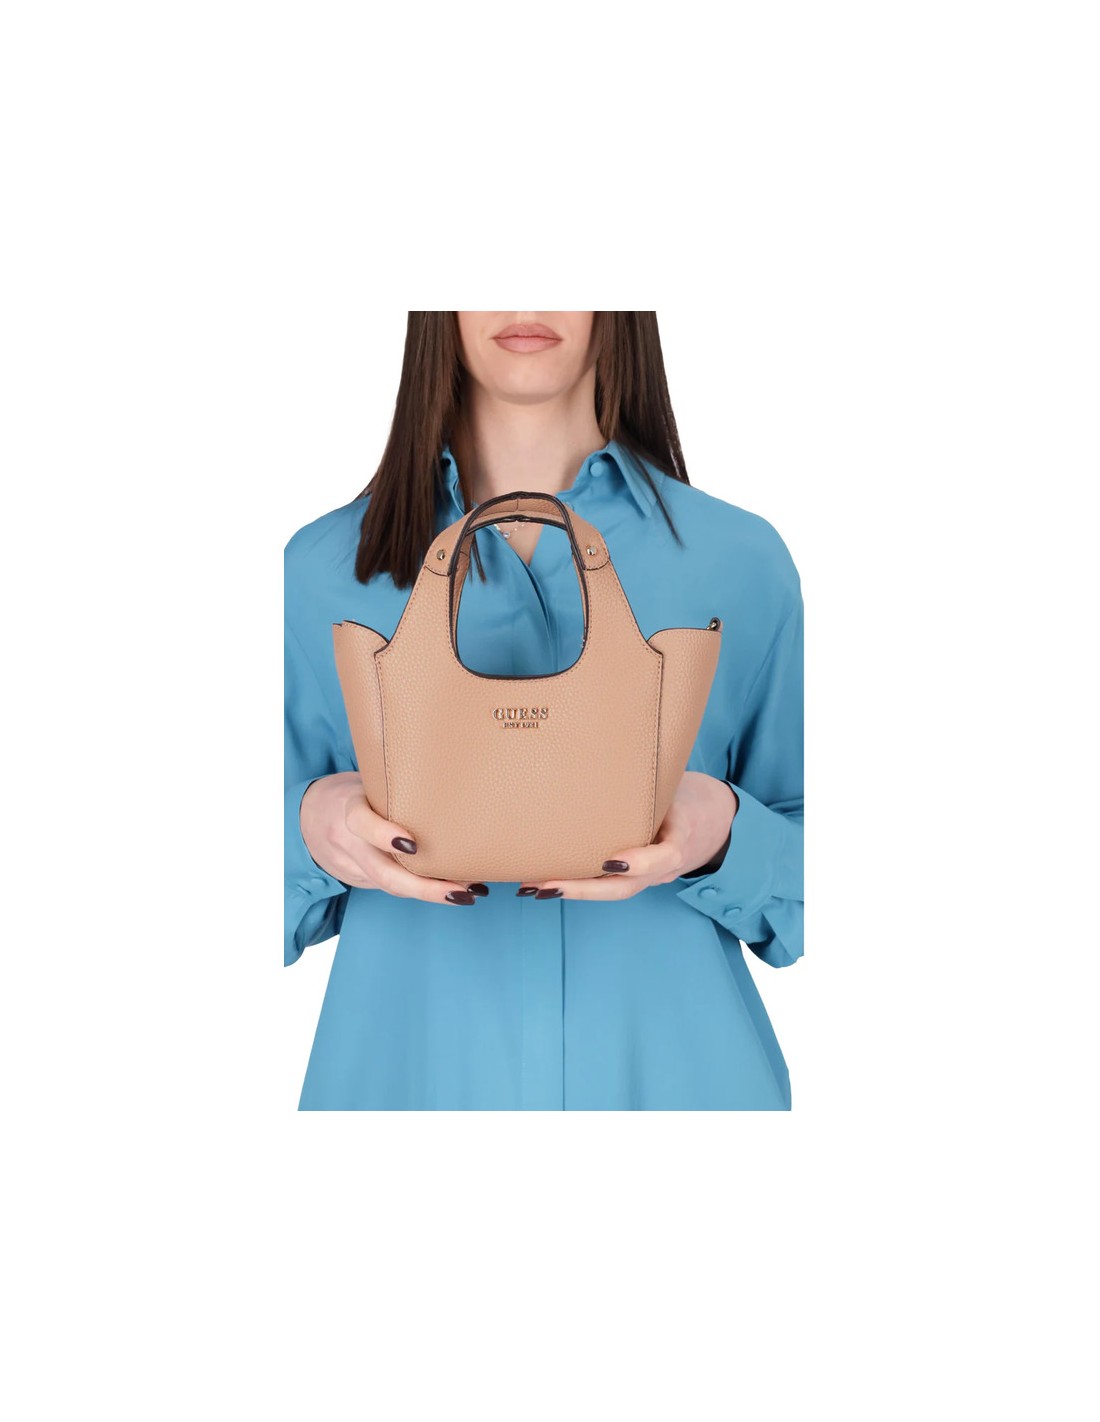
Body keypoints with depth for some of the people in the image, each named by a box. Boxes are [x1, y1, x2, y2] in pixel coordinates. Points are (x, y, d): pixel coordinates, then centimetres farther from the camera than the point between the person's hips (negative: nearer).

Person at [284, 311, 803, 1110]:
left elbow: (812, 869, 1)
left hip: (664, 1066, 0)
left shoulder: (744, 561, -3)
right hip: (411, 1061, 1)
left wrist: (724, 837, -20)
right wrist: (309, 830, -17)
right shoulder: (321, 571, -2)